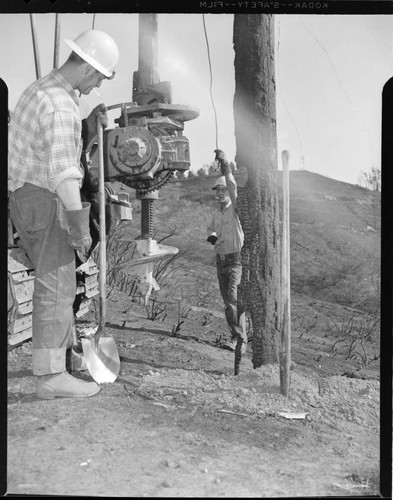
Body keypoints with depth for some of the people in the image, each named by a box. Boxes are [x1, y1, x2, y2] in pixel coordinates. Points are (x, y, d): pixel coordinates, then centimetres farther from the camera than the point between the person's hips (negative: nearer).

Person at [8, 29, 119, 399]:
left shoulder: (41, 88, 15)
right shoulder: (60, 105, -18)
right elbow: (63, 171, -26)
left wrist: (88, 126, 11)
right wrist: (79, 224, -27)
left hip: (23, 196, 10)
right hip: (44, 200, -10)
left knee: (56, 277, 19)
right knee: (56, 285, -7)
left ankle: (64, 344, 34)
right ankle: (50, 375, -2)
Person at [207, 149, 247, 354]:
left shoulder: (236, 208, -7)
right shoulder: (216, 214, 14)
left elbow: (232, 186, -24)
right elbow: (210, 228, 31)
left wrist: (225, 165, -33)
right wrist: (212, 236, 8)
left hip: (237, 260, -7)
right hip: (221, 260, 8)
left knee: (233, 299, -19)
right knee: (228, 302, 10)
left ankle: (240, 340, -15)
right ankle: (236, 337, 19)